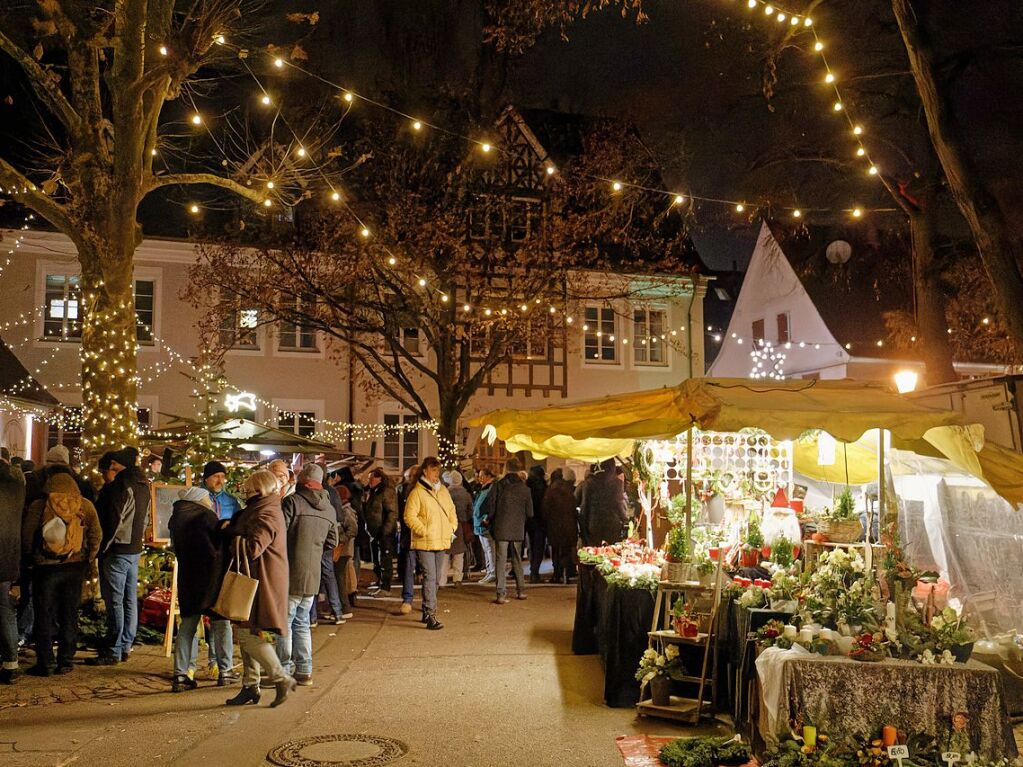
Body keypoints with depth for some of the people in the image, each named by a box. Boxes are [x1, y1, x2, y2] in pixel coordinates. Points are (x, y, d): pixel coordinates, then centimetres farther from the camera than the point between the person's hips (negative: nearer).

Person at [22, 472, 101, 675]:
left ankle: (45, 664, 8)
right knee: (70, 615, 11)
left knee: (44, 616, 8)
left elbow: (26, 536, -3)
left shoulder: (38, 505, -5)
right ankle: (66, 662, 13)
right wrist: (87, 560, 12)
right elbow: (96, 536, -1)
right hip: (75, 567, 2)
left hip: (45, 567, -2)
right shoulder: (85, 505, -1)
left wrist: (33, 556, 14)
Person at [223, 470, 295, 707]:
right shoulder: (259, 511, 19)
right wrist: (233, 529, 1)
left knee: (250, 635, -10)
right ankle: (250, 686, 19)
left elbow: (253, 548, -26)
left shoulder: (266, 516, -17)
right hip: (254, 581, 11)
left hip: (262, 584, -11)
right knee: (248, 635, 13)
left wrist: (231, 536, -14)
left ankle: (282, 679, -2)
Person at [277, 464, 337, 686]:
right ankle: (304, 670, 17)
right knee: (301, 622, 16)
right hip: (313, 576, 6)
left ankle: (284, 671, 3)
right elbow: (332, 542, 14)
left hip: (291, 574, -6)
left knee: (284, 622, 2)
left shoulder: (292, 502, -11)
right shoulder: (330, 510, 9)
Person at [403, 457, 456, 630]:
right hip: (425, 543, -7)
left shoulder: (443, 491, 13)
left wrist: (452, 528, 7)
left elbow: (452, 511, 21)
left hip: (442, 542, 7)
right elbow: (409, 516, -12)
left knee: (435, 578, 13)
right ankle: (430, 615, -13)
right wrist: (424, 531, -17)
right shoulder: (417, 492, -8)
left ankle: (428, 611, 25)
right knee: (429, 577, -12)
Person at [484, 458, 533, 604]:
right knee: (517, 559, 18)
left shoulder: (498, 485, -7)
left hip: (501, 528, -3)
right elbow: (529, 513, 4)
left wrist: (489, 521, 11)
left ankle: (501, 594, -6)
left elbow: (490, 506, -7)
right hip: (518, 530, 3)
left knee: (501, 560, 0)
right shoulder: (525, 488, 0)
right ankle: (521, 590, 23)